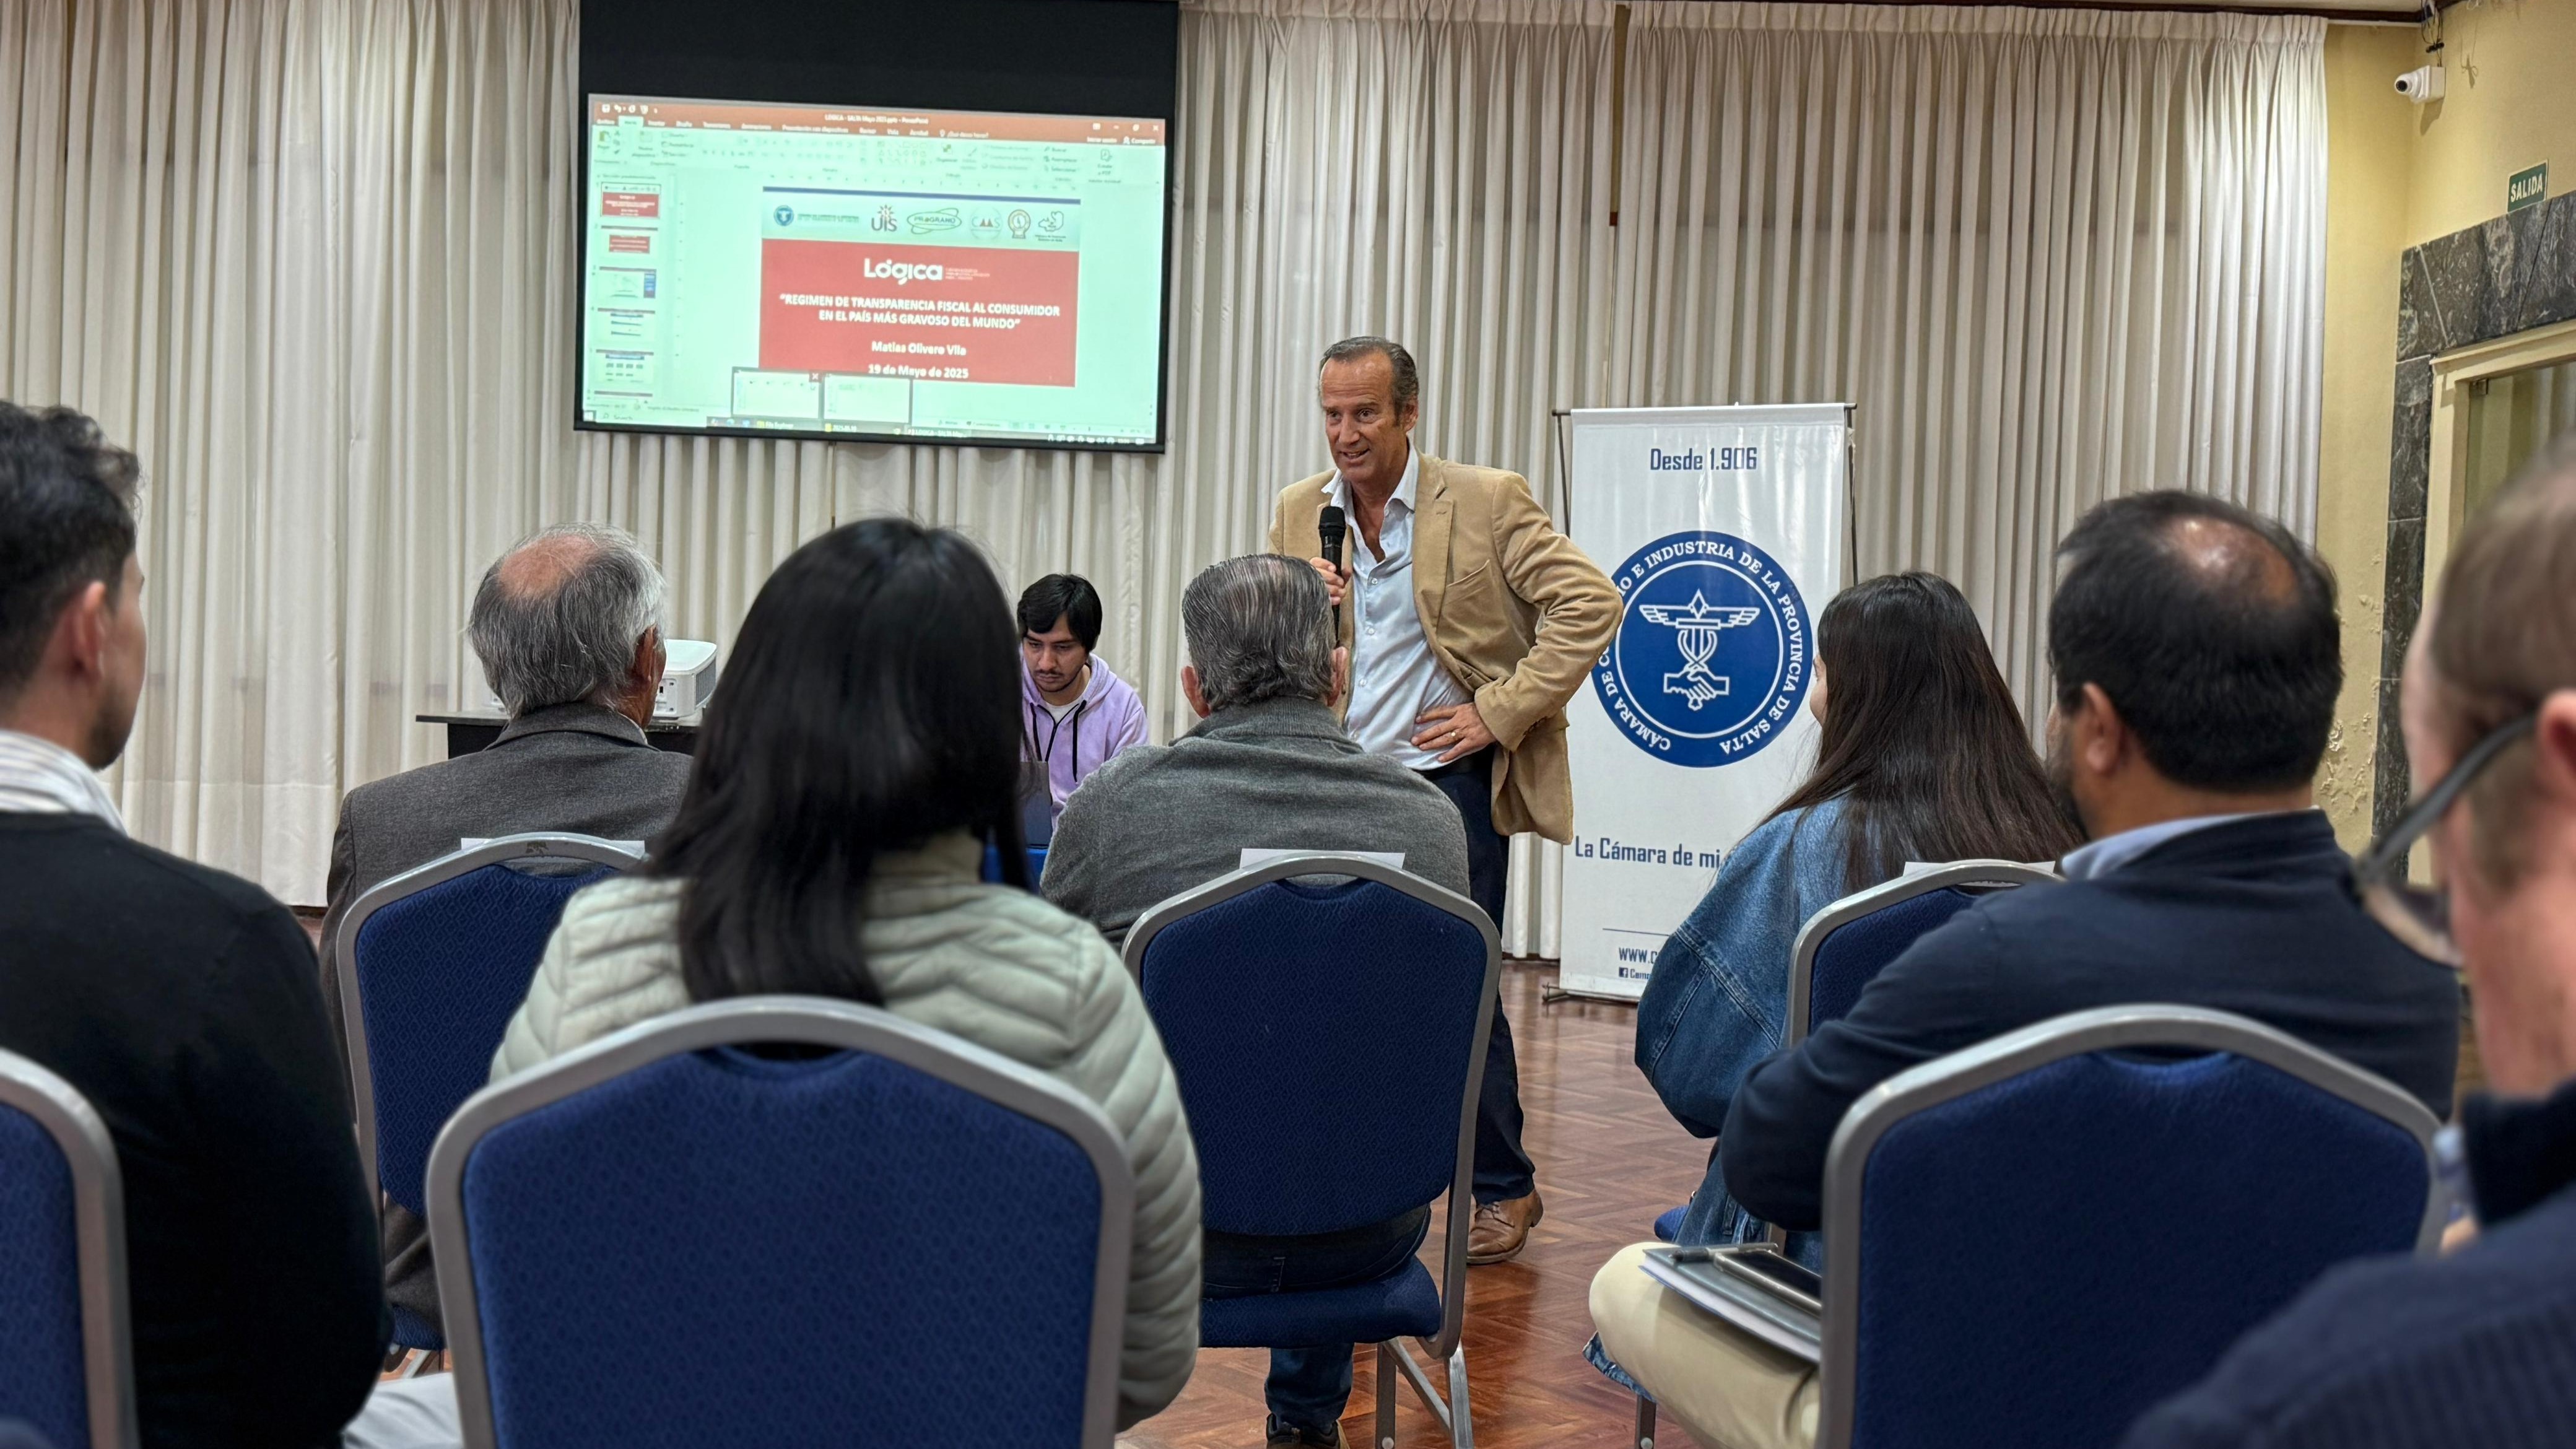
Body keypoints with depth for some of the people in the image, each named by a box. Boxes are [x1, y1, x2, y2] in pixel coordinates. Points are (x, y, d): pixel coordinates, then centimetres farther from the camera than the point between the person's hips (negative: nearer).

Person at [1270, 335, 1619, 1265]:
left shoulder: (1486, 501, -7)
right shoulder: (1299, 512, 7)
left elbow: (1590, 604, -11)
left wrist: (1501, 710, -14)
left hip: (1447, 781, -4)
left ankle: (1504, 1190, 18)